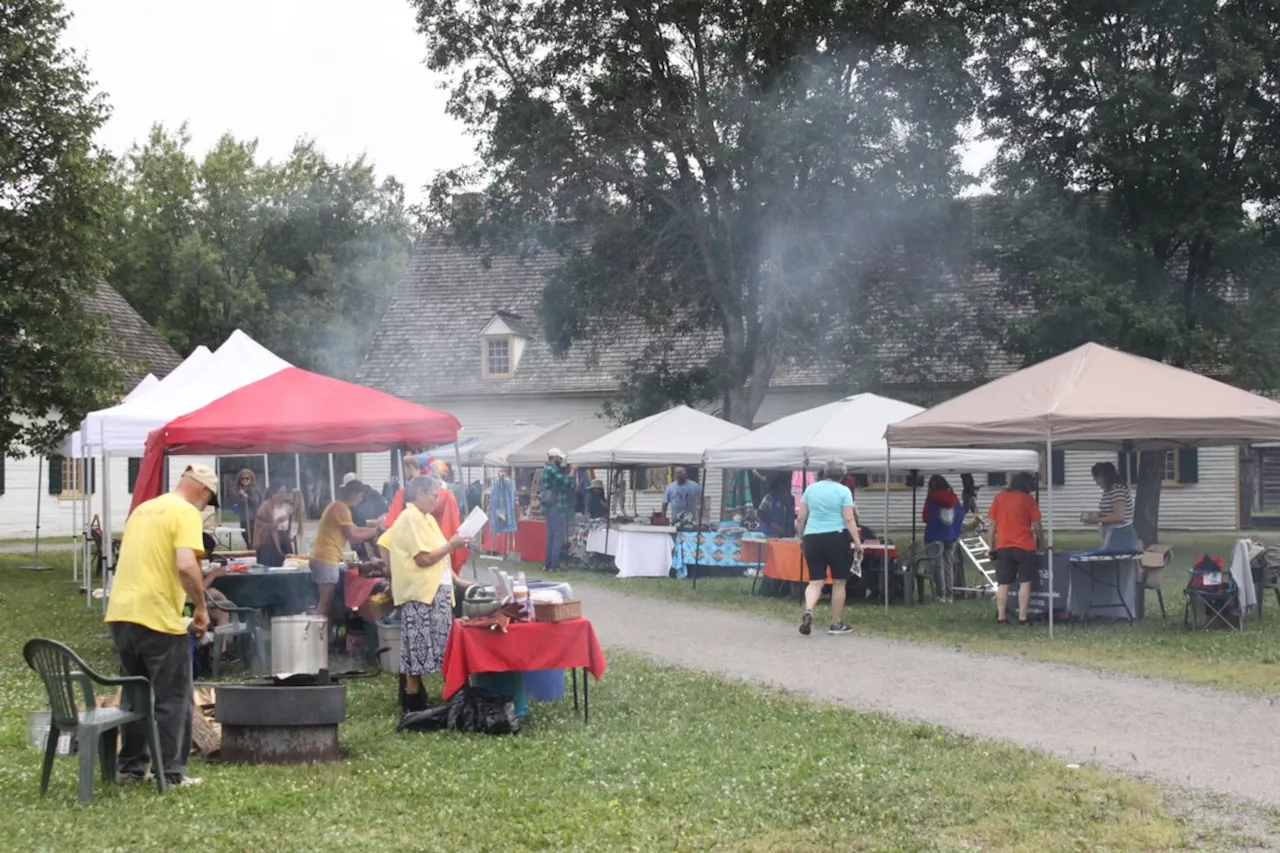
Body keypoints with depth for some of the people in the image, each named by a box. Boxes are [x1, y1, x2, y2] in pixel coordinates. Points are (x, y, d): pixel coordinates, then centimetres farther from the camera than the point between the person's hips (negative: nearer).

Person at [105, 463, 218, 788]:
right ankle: (171, 773, 4)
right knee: (173, 699, 3)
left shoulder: (143, 509, 18)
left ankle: (131, 766, 23)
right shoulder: (186, 513, -8)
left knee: (134, 695, 19)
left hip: (120, 613, 8)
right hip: (158, 618, -8)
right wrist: (201, 607, -10)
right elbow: (186, 566, -22)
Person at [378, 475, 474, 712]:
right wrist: (451, 545, -12)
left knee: (421, 648, 11)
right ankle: (413, 702, -1)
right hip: (419, 592, -10)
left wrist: (457, 579, 14)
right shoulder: (410, 519, -13)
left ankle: (415, 696, 16)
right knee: (417, 647, -5)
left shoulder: (426, 519, 16)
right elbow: (424, 559, -19)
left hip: (435, 590, 10)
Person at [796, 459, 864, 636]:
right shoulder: (843, 491, -3)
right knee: (838, 582, 8)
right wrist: (857, 542, -10)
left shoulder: (811, 489, 7)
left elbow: (801, 518, 8)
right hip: (837, 537, -3)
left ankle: (808, 610, -21)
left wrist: (801, 538, 19)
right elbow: (849, 520, -11)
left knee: (815, 581, 6)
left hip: (812, 538, 3)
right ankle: (836, 623, 13)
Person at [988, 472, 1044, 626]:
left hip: (1003, 547, 3)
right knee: (1025, 583, 0)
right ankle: (1022, 618, -4)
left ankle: (1001, 617, 4)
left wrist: (992, 547, 10)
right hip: (1024, 547, -3)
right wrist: (1041, 542, 12)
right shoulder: (1028, 500, -1)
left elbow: (992, 524, 6)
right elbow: (1037, 526, -2)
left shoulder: (999, 497, 7)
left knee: (1003, 584, 7)